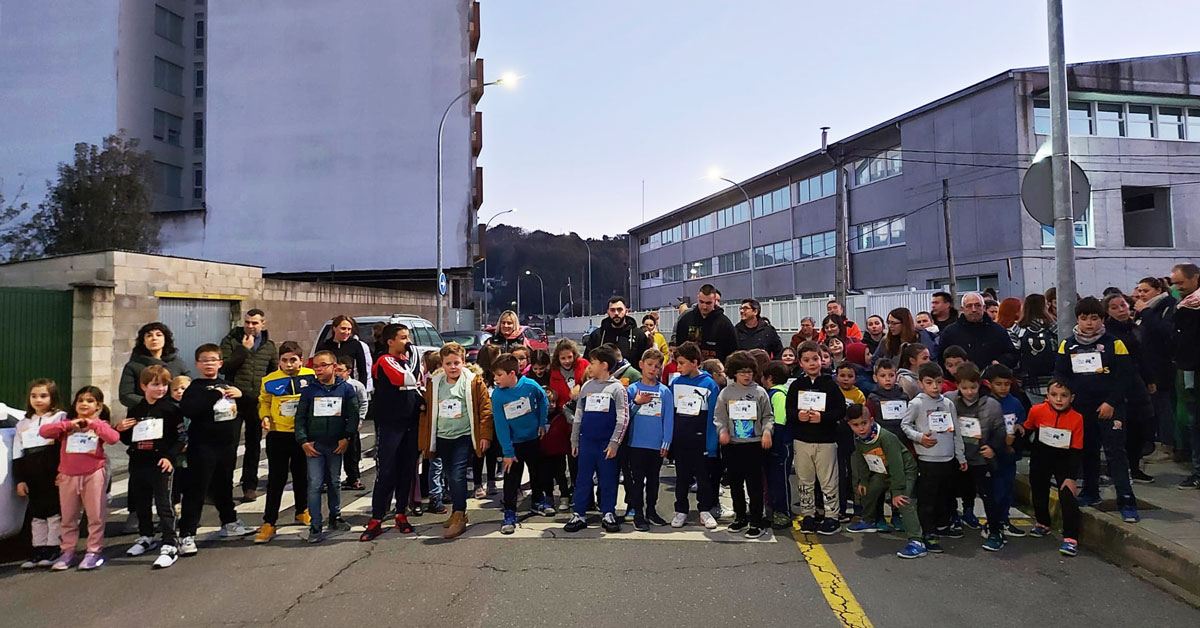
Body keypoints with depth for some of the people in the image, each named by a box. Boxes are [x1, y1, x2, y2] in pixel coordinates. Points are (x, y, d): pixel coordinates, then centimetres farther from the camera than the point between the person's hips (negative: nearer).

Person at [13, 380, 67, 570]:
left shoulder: (60, 417, 2)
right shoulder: (23, 424, 15)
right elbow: (17, 455, 14)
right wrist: (19, 480, 6)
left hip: (54, 475, -5)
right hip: (32, 476, 5)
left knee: (54, 511, 0)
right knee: (36, 514, 10)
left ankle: (53, 549, 7)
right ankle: (38, 551, 16)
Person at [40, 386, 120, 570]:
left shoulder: (100, 425, 6)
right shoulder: (67, 425, 10)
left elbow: (113, 438, -13)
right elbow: (43, 431, -5)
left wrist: (94, 423, -16)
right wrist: (69, 424, -12)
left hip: (93, 475, -2)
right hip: (68, 476, 2)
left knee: (96, 515, 0)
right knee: (68, 517, 11)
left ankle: (94, 550, 8)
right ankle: (67, 551, 21)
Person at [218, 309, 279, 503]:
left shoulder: (270, 346, 11)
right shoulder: (231, 341, 1)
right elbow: (223, 366, -11)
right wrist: (243, 350, -16)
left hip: (257, 401, 3)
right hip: (234, 399, -3)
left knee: (254, 445, 9)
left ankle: (250, 486, 18)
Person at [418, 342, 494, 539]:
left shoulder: (474, 382, -6)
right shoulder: (434, 384, 6)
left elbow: (485, 409, -5)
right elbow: (427, 412, 11)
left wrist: (485, 435, -9)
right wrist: (425, 440, 10)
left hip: (464, 437, -5)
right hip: (442, 439, 5)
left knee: (458, 475, -14)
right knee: (451, 477, 13)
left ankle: (459, 517, -10)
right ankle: (457, 513, 27)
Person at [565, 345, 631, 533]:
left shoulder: (617, 388, -2)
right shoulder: (586, 387, 11)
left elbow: (623, 419, -6)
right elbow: (578, 416, 16)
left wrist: (614, 443, -11)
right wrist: (574, 441, 13)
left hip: (606, 443, -4)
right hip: (586, 441, 4)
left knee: (608, 479, 4)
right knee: (583, 479, 6)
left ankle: (608, 514, 16)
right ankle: (579, 515, 13)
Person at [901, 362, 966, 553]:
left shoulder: (948, 403, 6)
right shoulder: (917, 404, -7)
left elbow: (956, 432, 12)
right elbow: (905, 425, -2)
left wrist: (961, 457, 14)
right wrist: (919, 437, -18)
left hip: (948, 459, 5)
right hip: (927, 460, -5)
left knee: (945, 495, 19)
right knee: (927, 498, -1)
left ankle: (942, 525, 36)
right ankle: (928, 534, 7)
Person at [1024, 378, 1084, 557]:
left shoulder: (1077, 418, -18)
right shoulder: (1037, 411, -17)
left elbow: (1077, 451, -14)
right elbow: (1026, 430, 4)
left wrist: (1071, 477, -15)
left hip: (1064, 459, -2)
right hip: (1040, 458, 2)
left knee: (1068, 497, -11)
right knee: (1039, 491, 17)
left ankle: (1071, 538, -5)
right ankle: (1043, 524, 40)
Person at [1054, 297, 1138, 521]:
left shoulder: (1114, 343, -3)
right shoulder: (1068, 345, 6)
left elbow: (1124, 376, -5)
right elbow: (1060, 376, 8)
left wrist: (1111, 403, -12)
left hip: (1110, 408, -4)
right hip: (1081, 408, 4)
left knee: (1115, 451, -8)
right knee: (1087, 451, 15)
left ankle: (1127, 501, -6)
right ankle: (1090, 492, 31)